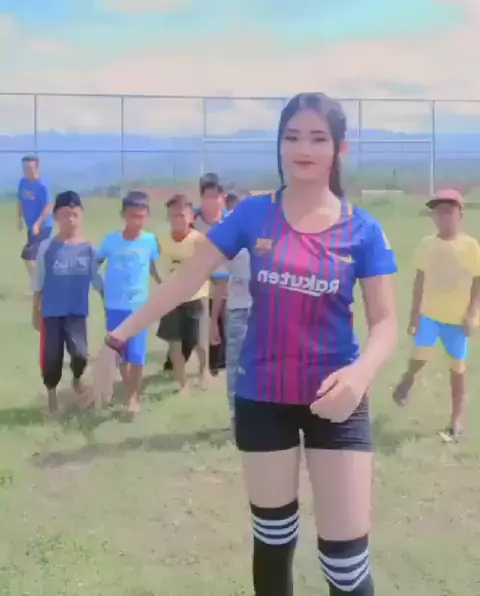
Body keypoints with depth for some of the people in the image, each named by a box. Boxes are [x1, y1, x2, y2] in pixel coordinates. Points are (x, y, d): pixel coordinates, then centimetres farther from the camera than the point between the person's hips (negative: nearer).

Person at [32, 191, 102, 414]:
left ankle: (77, 379, 21)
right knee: (51, 357, 4)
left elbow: (97, 282, 5)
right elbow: (38, 284, 1)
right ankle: (52, 394, 30)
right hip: (51, 312, 0)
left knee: (80, 353, -14)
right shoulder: (47, 247, -6)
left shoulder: (88, 249, -3)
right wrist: (35, 312, 3)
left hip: (77, 312, 0)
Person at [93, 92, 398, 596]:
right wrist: (119, 337, -4)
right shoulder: (253, 214, -3)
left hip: (334, 400, -1)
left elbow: (385, 322, -6)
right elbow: (186, 280, -1)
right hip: (262, 397, 1)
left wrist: (362, 372, -28)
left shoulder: (362, 230, -5)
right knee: (273, 536, 17)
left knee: (346, 555, -2)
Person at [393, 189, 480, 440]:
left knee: (457, 369, 5)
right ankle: (408, 380, 26)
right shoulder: (427, 245, 0)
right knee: (418, 358, -9)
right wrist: (414, 314, 4)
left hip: (458, 318, -2)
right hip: (429, 314, 2)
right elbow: (420, 281, 5)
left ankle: (458, 418, 18)